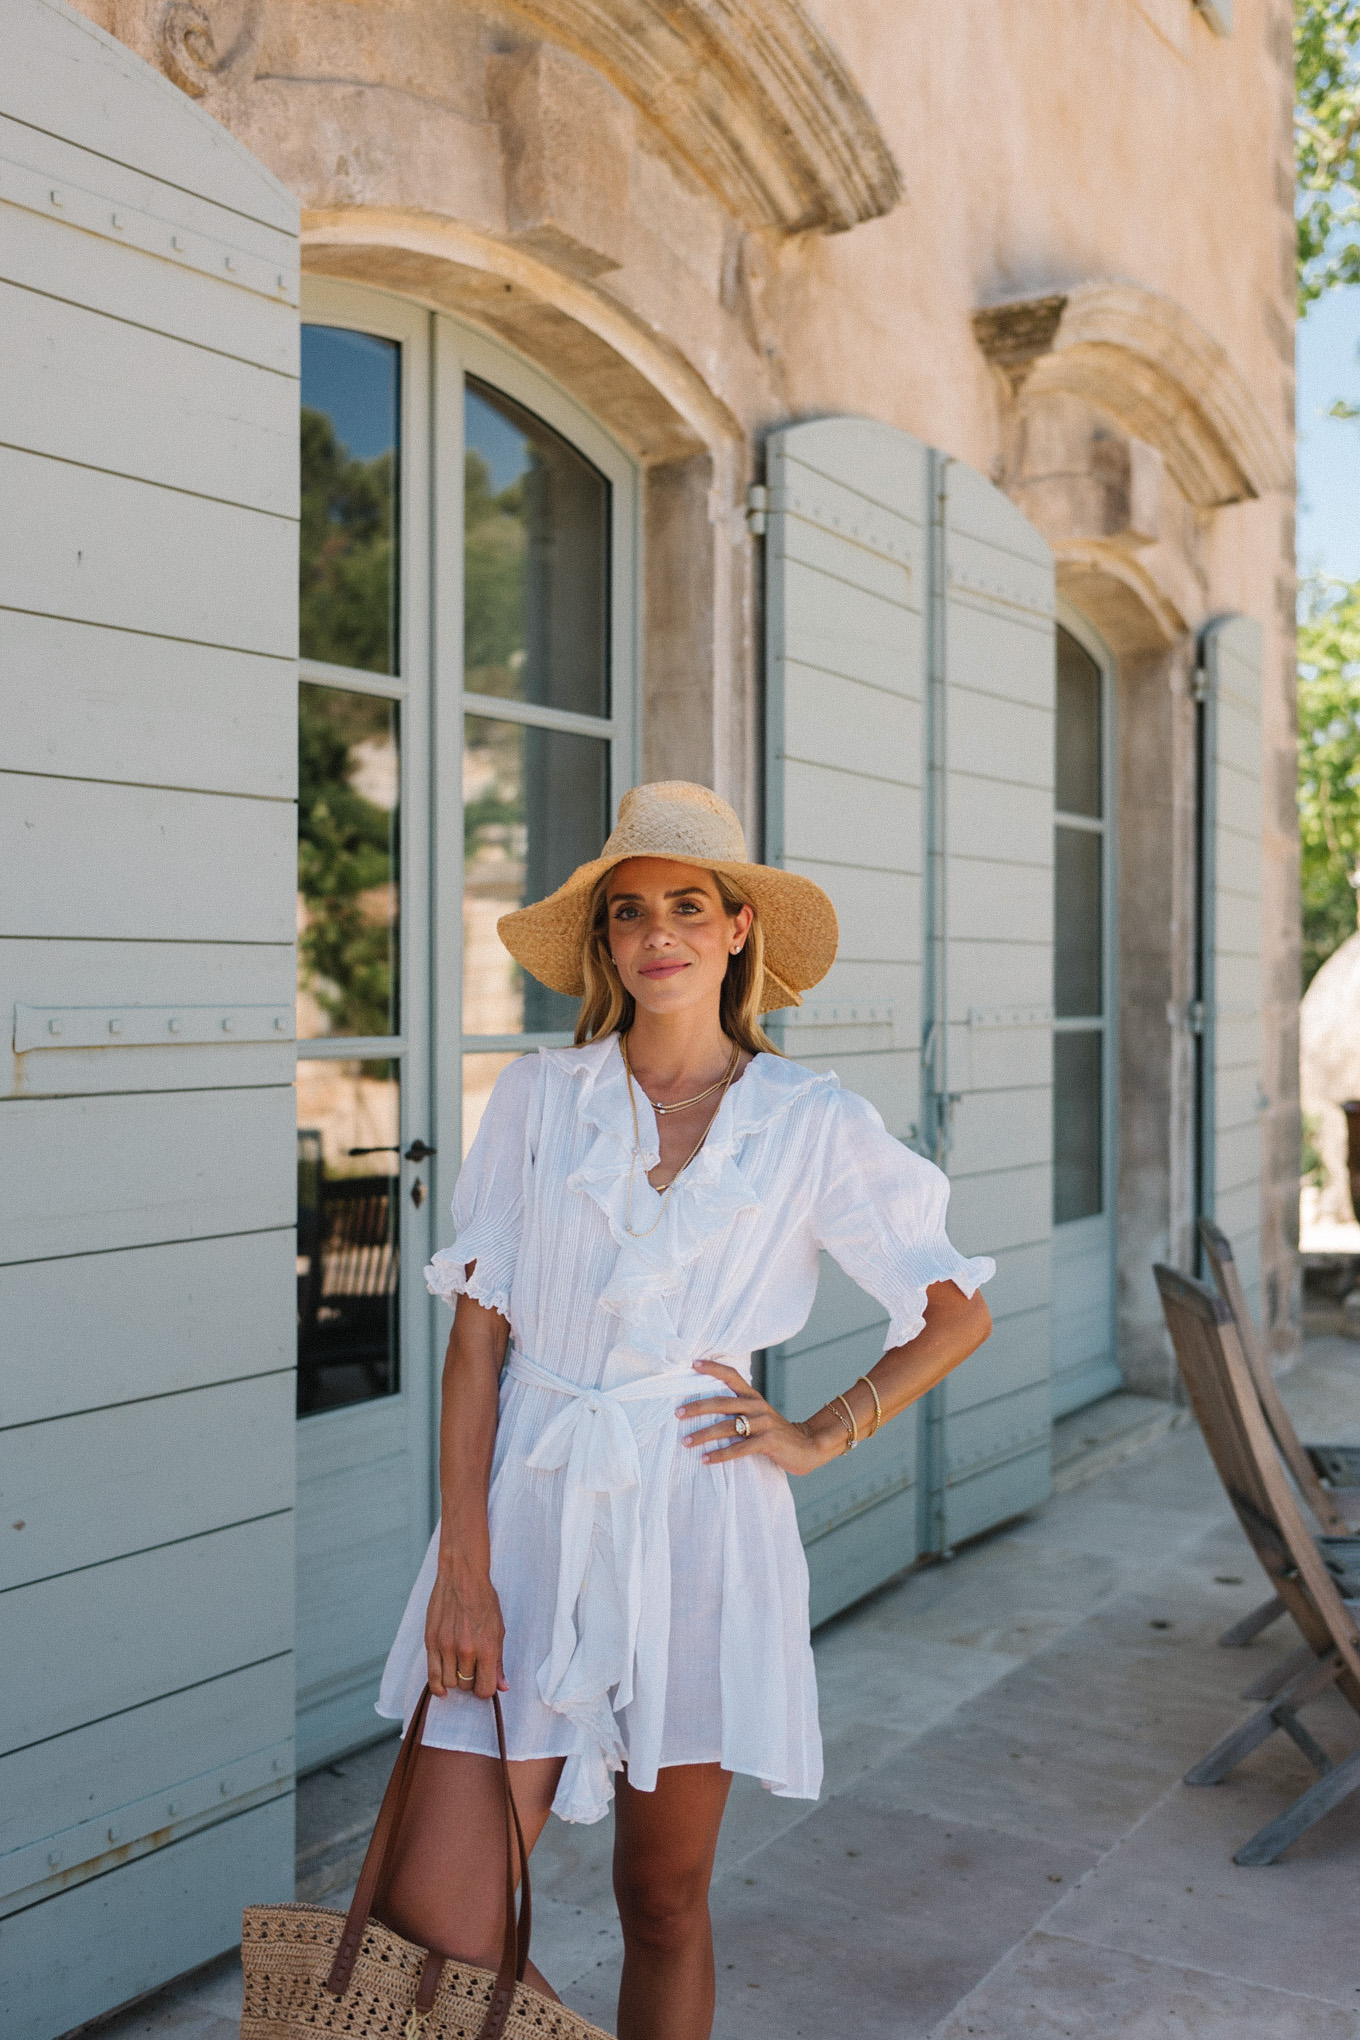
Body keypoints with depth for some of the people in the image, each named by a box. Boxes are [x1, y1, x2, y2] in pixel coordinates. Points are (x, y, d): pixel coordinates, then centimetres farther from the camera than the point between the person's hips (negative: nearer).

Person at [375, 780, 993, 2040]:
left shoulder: (817, 1127, 0)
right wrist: (462, 1567, -8)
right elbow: (477, 1333, -1)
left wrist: (821, 1437, 3)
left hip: (697, 1521, 0)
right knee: (429, 1923, -6)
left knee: (665, 1903, 13)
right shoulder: (539, 1096, 1)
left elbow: (960, 1313, 11)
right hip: (531, 1507, 1)